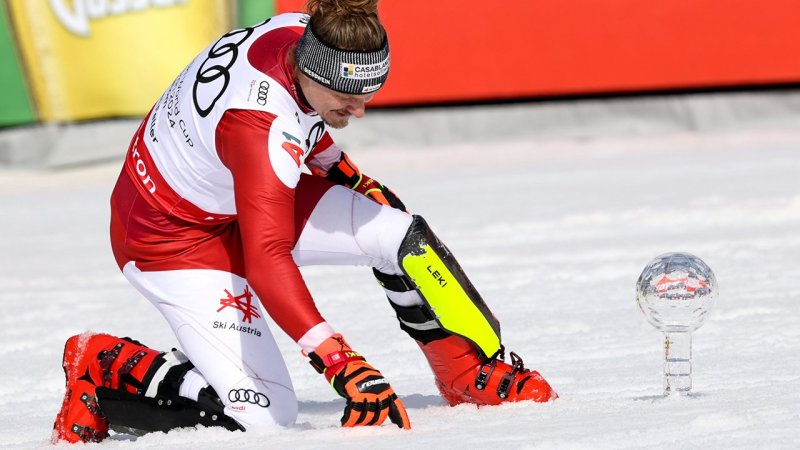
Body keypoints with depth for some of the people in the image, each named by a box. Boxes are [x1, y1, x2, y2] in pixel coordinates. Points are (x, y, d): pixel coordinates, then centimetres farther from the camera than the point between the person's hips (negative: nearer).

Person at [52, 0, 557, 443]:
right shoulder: (260, 126, -39)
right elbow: (266, 261, -46)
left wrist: (345, 173, 17)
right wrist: (344, 365, -52)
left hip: (244, 193, 8)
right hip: (173, 233, -8)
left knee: (401, 236, -6)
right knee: (262, 413, -16)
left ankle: (479, 374, 14)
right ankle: (100, 371, 2)